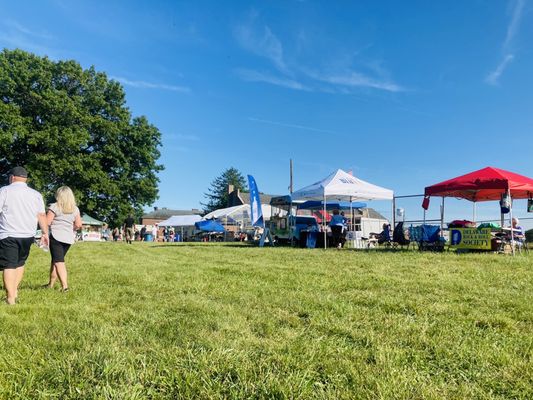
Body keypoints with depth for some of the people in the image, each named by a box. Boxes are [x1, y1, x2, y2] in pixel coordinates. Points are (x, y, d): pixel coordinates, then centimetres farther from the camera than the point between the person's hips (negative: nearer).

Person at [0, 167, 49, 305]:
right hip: (28, 236, 4)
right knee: (20, 263, 20)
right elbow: (42, 216, 6)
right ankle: (14, 291, 23)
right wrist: (45, 233, 9)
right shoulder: (36, 194, 9)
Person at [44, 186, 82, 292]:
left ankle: (64, 285, -19)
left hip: (56, 237, -6)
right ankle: (51, 283, 26)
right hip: (69, 238, 6)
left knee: (58, 262, -8)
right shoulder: (75, 209, 8)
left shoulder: (55, 207, -6)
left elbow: (47, 222, -10)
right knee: (55, 260, 19)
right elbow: (78, 225, 6)